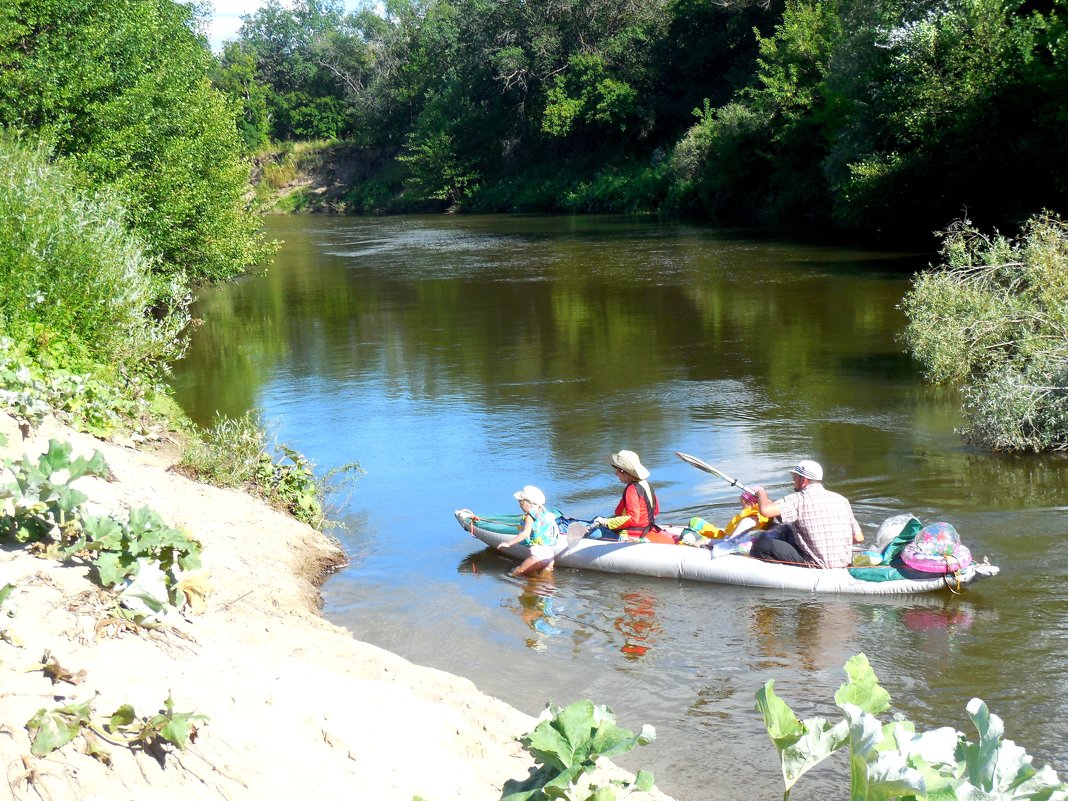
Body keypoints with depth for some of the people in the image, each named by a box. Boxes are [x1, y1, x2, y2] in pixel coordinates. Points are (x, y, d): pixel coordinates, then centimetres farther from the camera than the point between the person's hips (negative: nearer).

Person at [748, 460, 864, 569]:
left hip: (816, 567, -7)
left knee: (762, 544, -5)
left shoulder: (800, 499, -12)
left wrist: (761, 492, -1)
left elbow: (765, 510, -24)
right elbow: (859, 538, 6)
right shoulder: (841, 500, 5)